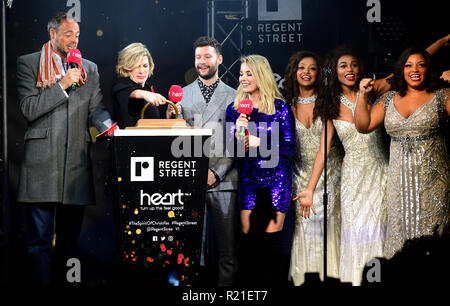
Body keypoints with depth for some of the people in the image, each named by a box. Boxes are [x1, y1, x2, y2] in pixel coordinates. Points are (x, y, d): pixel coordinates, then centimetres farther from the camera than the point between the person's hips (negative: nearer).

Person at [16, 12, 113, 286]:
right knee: (41, 239, -2)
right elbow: (28, 109, -5)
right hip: (42, 161, -3)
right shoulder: (29, 64, 5)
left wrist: (109, 126, -15)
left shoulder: (89, 68, 16)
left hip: (77, 160, 4)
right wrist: (62, 85, -10)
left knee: (71, 238, 9)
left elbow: (96, 109, 6)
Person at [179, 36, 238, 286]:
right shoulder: (181, 94, 13)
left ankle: (227, 282, 8)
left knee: (226, 243, 1)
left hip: (223, 179, -1)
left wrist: (216, 172, -8)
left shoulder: (233, 96, 9)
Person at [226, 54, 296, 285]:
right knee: (247, 236, 0)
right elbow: (230, 151, 8)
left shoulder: (279, 107, -1)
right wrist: (238, 133, -11)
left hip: (275, 178, -2)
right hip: (248, 179, 2)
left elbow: (289, 147, -4)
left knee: (272, 237, -1)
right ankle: (247, 282, 9)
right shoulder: (235, 108, 8)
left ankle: (274, 280, 9)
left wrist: (259, 143, -14)